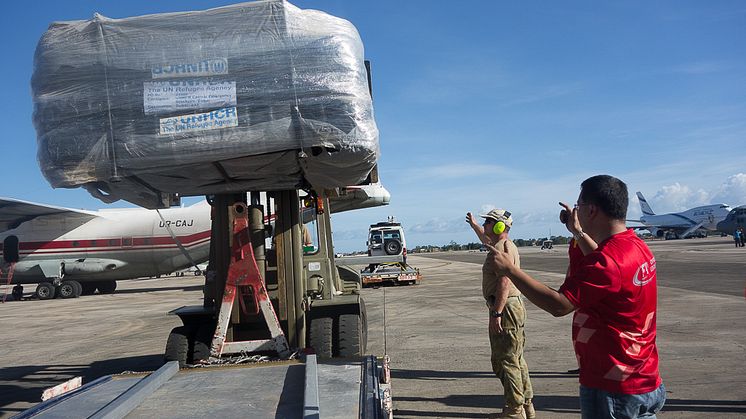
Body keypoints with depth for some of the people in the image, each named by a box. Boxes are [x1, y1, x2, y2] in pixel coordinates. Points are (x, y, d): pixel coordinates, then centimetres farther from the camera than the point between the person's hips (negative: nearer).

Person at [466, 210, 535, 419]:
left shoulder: (503, 248, -17)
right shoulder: (502, 245, 16)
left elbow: (504, 283, -25)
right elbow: (487, 240, 41)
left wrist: (495, 313, -26)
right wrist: (474, 224, 50)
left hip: (506, 309, -11)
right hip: (511, 307, 11)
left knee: (505, 361, -5)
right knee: (516, 360, 16)